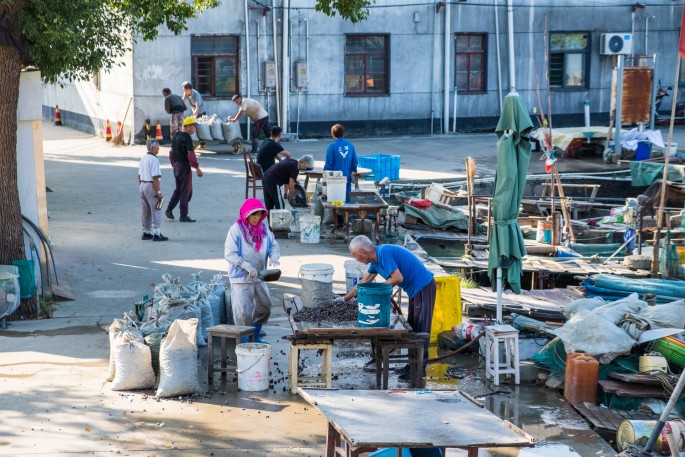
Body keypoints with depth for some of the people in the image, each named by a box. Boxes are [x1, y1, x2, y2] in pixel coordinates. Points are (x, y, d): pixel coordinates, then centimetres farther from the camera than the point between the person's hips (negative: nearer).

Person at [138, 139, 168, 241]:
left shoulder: (143, 159, 11)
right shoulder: (154, 160, -15)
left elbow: (139, 176, 15)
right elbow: (155, 178, -19)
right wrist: (158, 192, -17)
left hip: (142, 185, 9)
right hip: (151, 186, -9)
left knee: (145, 211, 14)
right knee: (156, 211, -5)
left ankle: (146, 232, 20)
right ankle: (156, 234, -7)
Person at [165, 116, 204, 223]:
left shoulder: (176, 136, 10)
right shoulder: (187, 138, -16)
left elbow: (172, 152, 16)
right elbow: (190, 154, -21)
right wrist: (197, 168, -19)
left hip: (176, 165, 8)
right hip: (185, 166, -8)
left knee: (178, 189, 20)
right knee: (186, 191, -1)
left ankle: (169, 210, 13)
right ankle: (183, 216, 2)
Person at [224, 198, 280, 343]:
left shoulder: (263, 228, 4)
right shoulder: (236, 229, -13)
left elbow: (273, 245, 10)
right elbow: (229, 254, -17)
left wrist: (274, 258, -13)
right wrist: (246, 266, -25)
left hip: (259, 276, 7)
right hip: (241, 277, -7)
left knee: (264, 307, 15)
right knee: (243, 311, -6)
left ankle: (255, 337, 32)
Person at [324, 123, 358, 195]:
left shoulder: (332, 146, -11)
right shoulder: (350, 145, 2)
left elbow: (328, 164, -9)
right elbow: (355, 162, 6)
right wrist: (353, 172, 20)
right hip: (347, 178, 4)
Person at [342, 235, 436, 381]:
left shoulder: (384, 253, -20)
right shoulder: (376, 258, 11)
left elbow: (398, 277, -26)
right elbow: (364, 281, 23)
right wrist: (345, 298, 26)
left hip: (423, 287, -10)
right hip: (415, 290, 10)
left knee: (421, 329, -6)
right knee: (412, 327, 15)